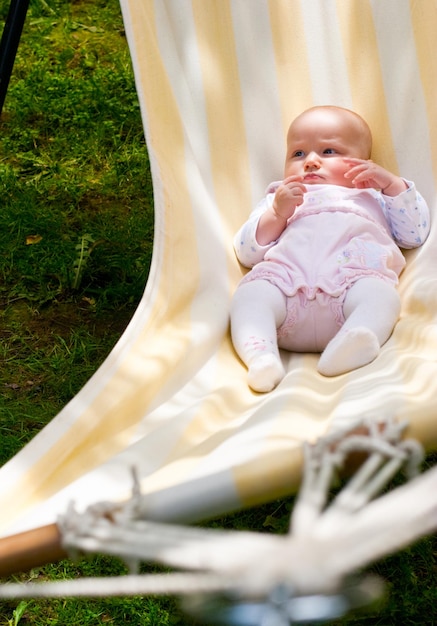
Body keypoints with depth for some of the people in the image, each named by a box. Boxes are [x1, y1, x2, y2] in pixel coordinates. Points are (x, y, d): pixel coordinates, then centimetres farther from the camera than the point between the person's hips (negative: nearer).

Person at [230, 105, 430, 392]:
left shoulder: (373, 199, 40)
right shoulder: (278, 200, 38)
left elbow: (415, 234, 26)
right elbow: (247, 253, 22)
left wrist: (392, 183, 17)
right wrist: (277, 213, 6)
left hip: (356, 277, 0)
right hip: (284, 279, 1)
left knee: (381, 293, -32)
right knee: (250, 293, -28)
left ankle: (349, 347, -56)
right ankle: (259, 353, -49)